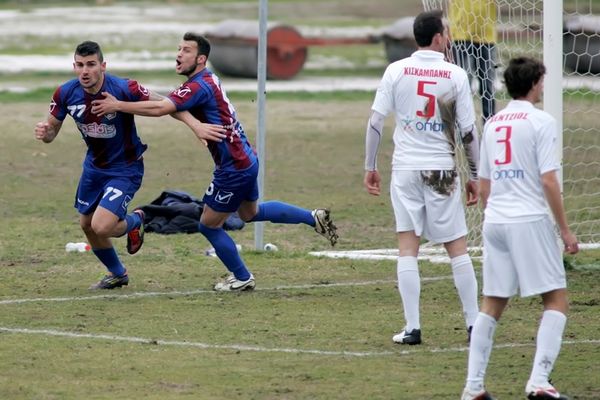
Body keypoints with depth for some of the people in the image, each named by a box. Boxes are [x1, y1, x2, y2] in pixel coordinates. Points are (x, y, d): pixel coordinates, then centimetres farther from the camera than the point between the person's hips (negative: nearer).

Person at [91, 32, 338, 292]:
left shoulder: (199, 86, -23)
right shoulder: (208, 79, 7)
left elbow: (160, 109, -33)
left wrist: (118, 106, -29)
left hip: (233, 168, -10)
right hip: (245, 159, 10)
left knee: (209, 225, 6)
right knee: (251, 213, 31)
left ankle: (242, 278, 20)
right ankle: (313, 217, 34)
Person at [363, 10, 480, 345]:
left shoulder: (396, 71, 0)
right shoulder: (456, 75, -4)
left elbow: (376, 121, -2)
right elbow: (468, 131, -2)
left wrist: (370, 167, 7)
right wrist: (475, 176, 7)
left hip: (405, 169, 1)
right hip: (442, 169, -1)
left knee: (408, 247, 3)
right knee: (457, 248, 7)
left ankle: (412, 328, -1)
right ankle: (474, 324, 10)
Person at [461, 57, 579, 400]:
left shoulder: (493, 123, 14)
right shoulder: (541, 121, -6)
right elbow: (548, 181, -11)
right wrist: (566, 230, -7)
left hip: (494, 221, 7)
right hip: (530, 220, -7)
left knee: (492, 305, 13)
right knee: (557, 300, -1)